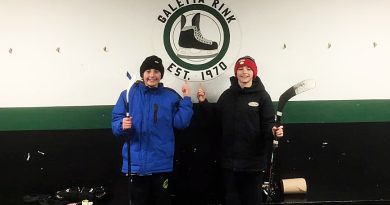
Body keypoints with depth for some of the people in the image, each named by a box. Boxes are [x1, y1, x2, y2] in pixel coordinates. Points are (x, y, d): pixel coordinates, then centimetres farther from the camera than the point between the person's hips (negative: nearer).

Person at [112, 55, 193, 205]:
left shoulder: (170, 96, 6)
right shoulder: (129, 94, 3)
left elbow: (180, 123, -2)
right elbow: (116, 124, 0)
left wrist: (186, 99, -4)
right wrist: (122, 126, -21)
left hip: (161, 163, 1)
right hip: (136, 163, 0)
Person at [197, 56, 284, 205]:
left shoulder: (262, 96, -4)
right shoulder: (227, 95, 7)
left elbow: (268, 124, -6)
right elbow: (217, 119, 12)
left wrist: (273, 130, -27)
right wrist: (204, 103, 2)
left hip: (253, 160, -3)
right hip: (229, 160, 3)